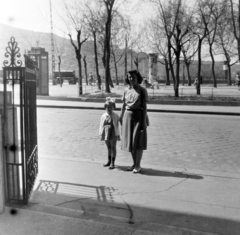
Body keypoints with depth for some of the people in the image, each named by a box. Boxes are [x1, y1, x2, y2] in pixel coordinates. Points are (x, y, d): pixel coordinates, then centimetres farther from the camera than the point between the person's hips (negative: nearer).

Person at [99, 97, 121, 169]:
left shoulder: (115, 116, -5)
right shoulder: (103, 116, 2)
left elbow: (117, 126, -3)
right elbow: (101, 126, 5)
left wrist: (118, 135, -5)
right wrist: (101, 134, 3)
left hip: (113, 134, -3)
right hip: (106, 134, 3)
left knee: (113, 147, 1)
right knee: (108, 147, 15)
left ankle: (112, 162, 6)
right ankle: (109, 161, 28)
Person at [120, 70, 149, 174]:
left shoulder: (142, 90, -6)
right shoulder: (126, 90, 7)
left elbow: (144, 106, -9)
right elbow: (124, 105, 10)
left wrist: (144, 120, -14)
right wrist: (121, 118, 8)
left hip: (138, 116, -5)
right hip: (128, 116, 5)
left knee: (138, 141, -4)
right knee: (130, 140, 8)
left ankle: (138, 165, 7)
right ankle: (134, 163, 20)